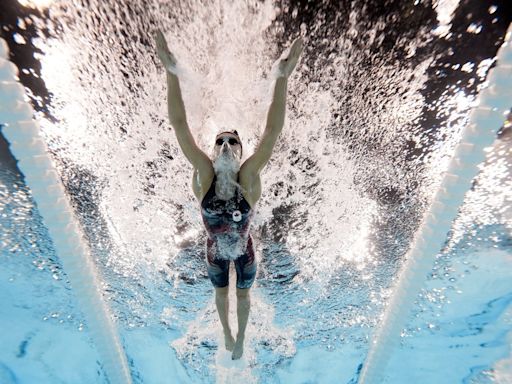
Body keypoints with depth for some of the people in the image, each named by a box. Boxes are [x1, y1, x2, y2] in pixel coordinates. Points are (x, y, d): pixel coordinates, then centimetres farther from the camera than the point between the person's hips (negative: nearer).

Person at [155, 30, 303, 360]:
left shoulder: (249, 177, -31)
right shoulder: (204, 174, -28)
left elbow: (273, 131, -41)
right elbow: (180, 127, -35)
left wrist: (282, 79, -50)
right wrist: (172, 73, -43)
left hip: (244, 250, -1)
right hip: (215, 252, 1)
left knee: (243, 295, 26)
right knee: (221, 294, 28)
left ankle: (241, 337, 58)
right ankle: (227, 333, 61)